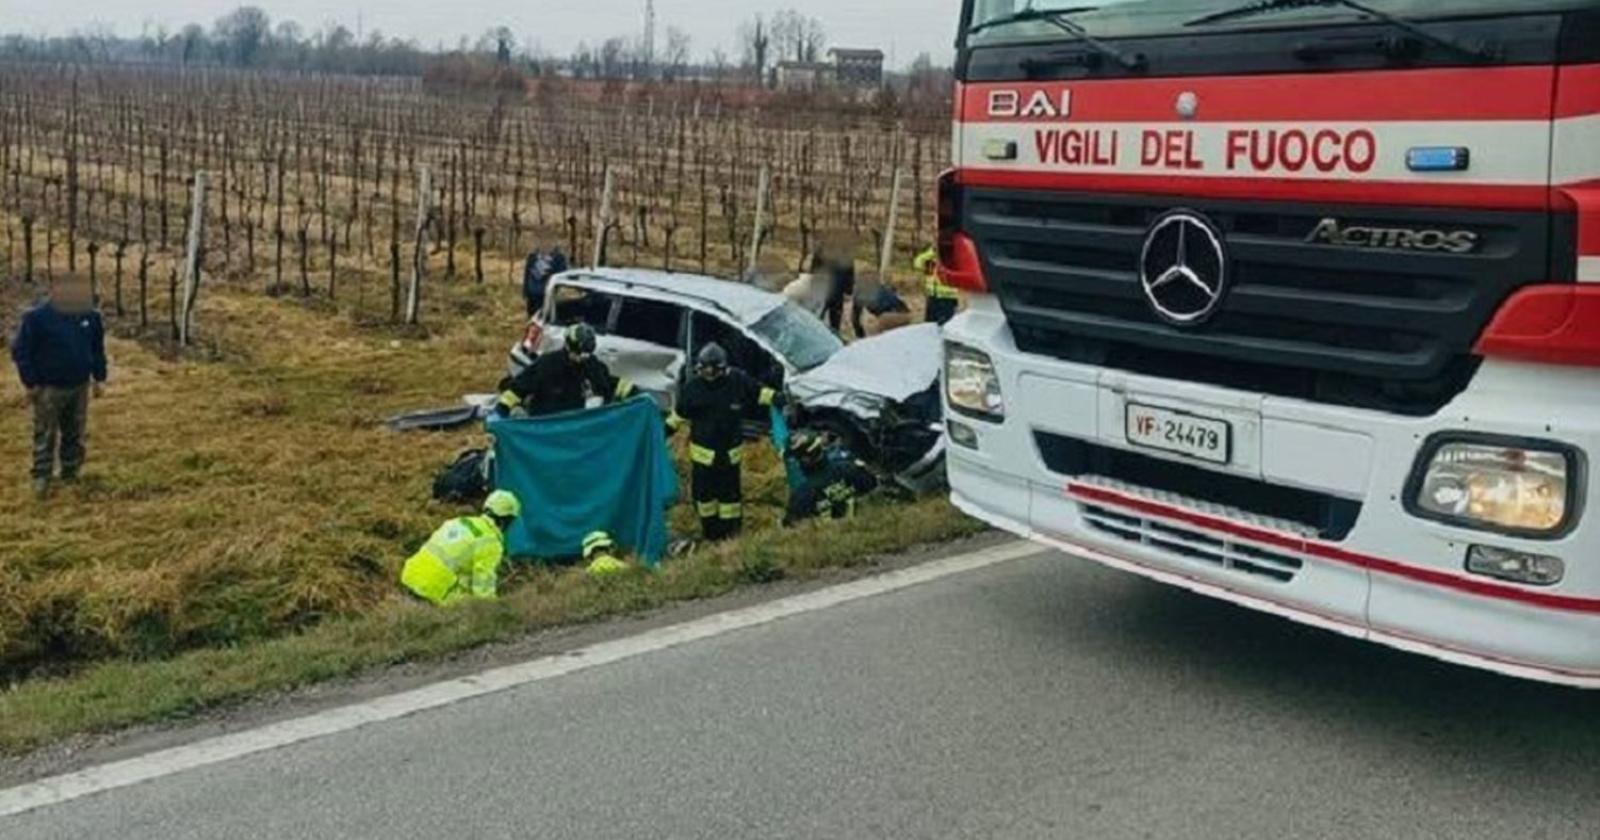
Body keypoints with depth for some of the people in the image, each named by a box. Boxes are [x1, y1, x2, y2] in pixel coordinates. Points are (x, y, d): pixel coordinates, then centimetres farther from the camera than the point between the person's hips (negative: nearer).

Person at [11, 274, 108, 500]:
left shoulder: (91, 317, -2)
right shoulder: (37, 318, -15)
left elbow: (97, 349, 12)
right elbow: (21, 351, -9)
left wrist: (99, 378, 9)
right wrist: (30, 383, -10)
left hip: (79, 386, 4)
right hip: (49, 388, -4)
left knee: (75, 434, 12)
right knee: (45, 436, 0)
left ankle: (70, 476, 24)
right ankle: (41, 479, 7)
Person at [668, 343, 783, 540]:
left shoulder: (738, 381, -10)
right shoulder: (693, 387, -10)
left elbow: (759, 392, 6)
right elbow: (680, 414, 3)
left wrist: (777, 398, -4)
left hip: (730, 452, 0)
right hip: (703, 452, 0)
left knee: (730, 493, 8)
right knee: (704, 493, 6)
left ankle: (732, 534, 23)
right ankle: (710, 533, 24)